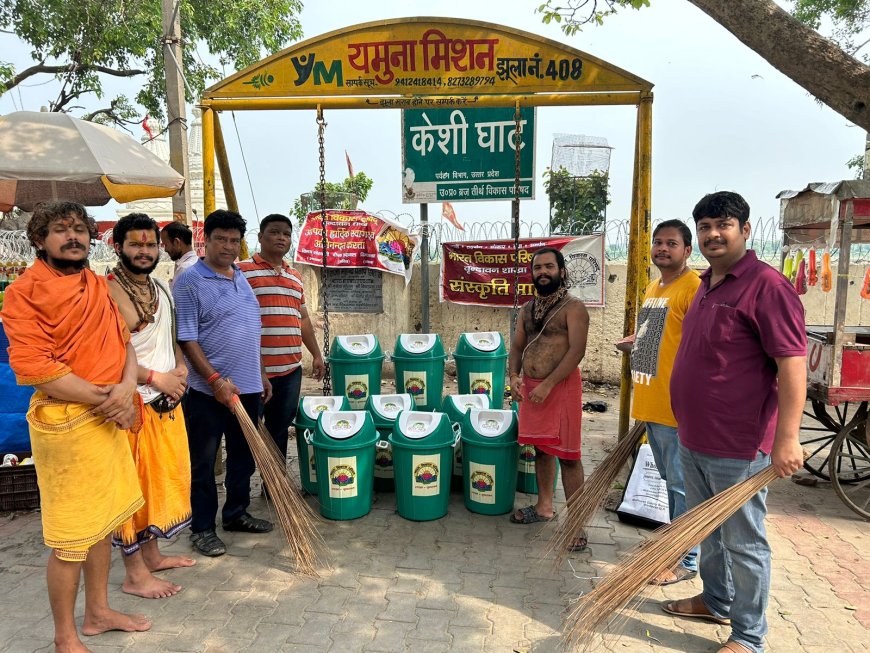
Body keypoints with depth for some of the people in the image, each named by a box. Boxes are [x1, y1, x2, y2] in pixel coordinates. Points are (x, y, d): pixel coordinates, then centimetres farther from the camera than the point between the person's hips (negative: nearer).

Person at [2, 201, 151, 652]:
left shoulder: (98, 287, 12)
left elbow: (123, 343, 10)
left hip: (109, 419, 8)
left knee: (103, 521, 19)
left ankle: (98, 612, 38)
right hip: (64, 423, -7)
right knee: (70, 539, 3)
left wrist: (126, 388, -10)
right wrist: (105, 397, -15)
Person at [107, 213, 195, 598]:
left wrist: (180, 367, 3)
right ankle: (135, 574, 16)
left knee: (162, 479, 18)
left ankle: (151, 555, 34)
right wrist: (155, 377, -20)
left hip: (166, 401, 9)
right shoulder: (110, 292, -16)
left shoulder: (160, 289, 12)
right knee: (133, 486, 2)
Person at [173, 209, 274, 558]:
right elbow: (186, 338, -15)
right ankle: (202, 528, 19)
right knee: (203, 463, 6)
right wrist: (215, 379, -21)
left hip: (247, 386, 8)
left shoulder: (241, 278, 13)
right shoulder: (189, 281, -11)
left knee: (244, 456, 17)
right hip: (209, 391, -7)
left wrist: (260, 374, 17)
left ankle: (236, 513, 34)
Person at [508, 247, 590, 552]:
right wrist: (514, 376, -4)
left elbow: (577, 350, -16)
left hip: (561, 387, -6)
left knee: (567, 455, -4)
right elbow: (517, 346, 15)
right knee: (541, 448, 16)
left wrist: (548, 384, -20)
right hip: (530, 387, 7)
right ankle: (544, 506, 31)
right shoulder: (527, 309, 13)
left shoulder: (573, 308, -8)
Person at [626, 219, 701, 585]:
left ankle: (686, 561, 15)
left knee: (681, 485, 2)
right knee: (670, 481, 20)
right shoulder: (652, 289, 15)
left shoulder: (693, 288, -12)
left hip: (675, 407, -9)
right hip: (650, 404, 9)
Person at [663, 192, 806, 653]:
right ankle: (716, 602, 42)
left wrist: (786, 439, -25)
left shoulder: (766, 285, -16)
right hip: (693, 441, 9)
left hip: (738, 448, -9)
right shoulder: (707, 285, 13)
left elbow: (793, 365, -21)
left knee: (743, 542, 6)